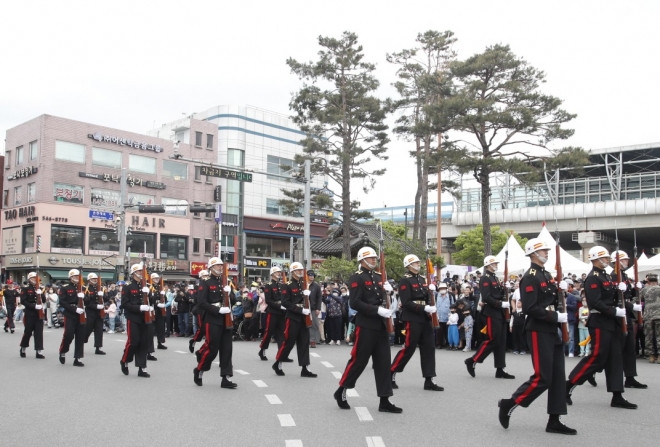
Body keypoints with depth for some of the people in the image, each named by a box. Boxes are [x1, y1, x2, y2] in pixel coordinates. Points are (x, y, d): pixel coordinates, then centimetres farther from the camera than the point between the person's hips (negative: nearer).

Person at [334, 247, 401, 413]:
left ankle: (384, 400, 10)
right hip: (366, 325, -7)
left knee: (383, 362, 5)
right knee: (359, 360, -1)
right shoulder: (356, 278, -8)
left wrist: (388, 291, 1)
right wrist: (377, 310, -23)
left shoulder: (378, 276, 15)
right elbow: (355, 303, -17)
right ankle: (341, 391, 17)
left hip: (381, 325, 8)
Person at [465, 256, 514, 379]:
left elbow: (502, 293, 18)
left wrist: (506, 302, -3)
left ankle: (500, 370, 10)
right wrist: (501, 304, -21)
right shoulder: (485, 279, -10)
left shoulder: (495, 278, 18)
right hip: (491, 313, -9)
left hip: (499, 313, 9)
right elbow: (486, 297, -20)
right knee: (492, 340, -9)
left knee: (501, 341, 7)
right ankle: (472, 361, 2)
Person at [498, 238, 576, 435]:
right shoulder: (529, 277, -14)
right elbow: (529, 308, -22)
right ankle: (508, 404, 7)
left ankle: (554, 421, 14)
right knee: (542, 378, -8)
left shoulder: (547, 275, 15)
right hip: (538, 331, -9)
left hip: (552, 330, 9)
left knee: (558, 376, 8)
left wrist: (561, 290, 2)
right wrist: (556, 316, -20)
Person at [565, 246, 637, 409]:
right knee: (597, 358, -8)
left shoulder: (606, 276, 16)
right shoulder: (592, 278, -14)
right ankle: (568, 386, 1)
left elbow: (611, 297, 18)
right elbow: (595, 302, -23)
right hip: (600, 323, -9)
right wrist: (615, 311, -23)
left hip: (612, 323, 9)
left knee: (615, 358, 8)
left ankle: (617, 397, 11)